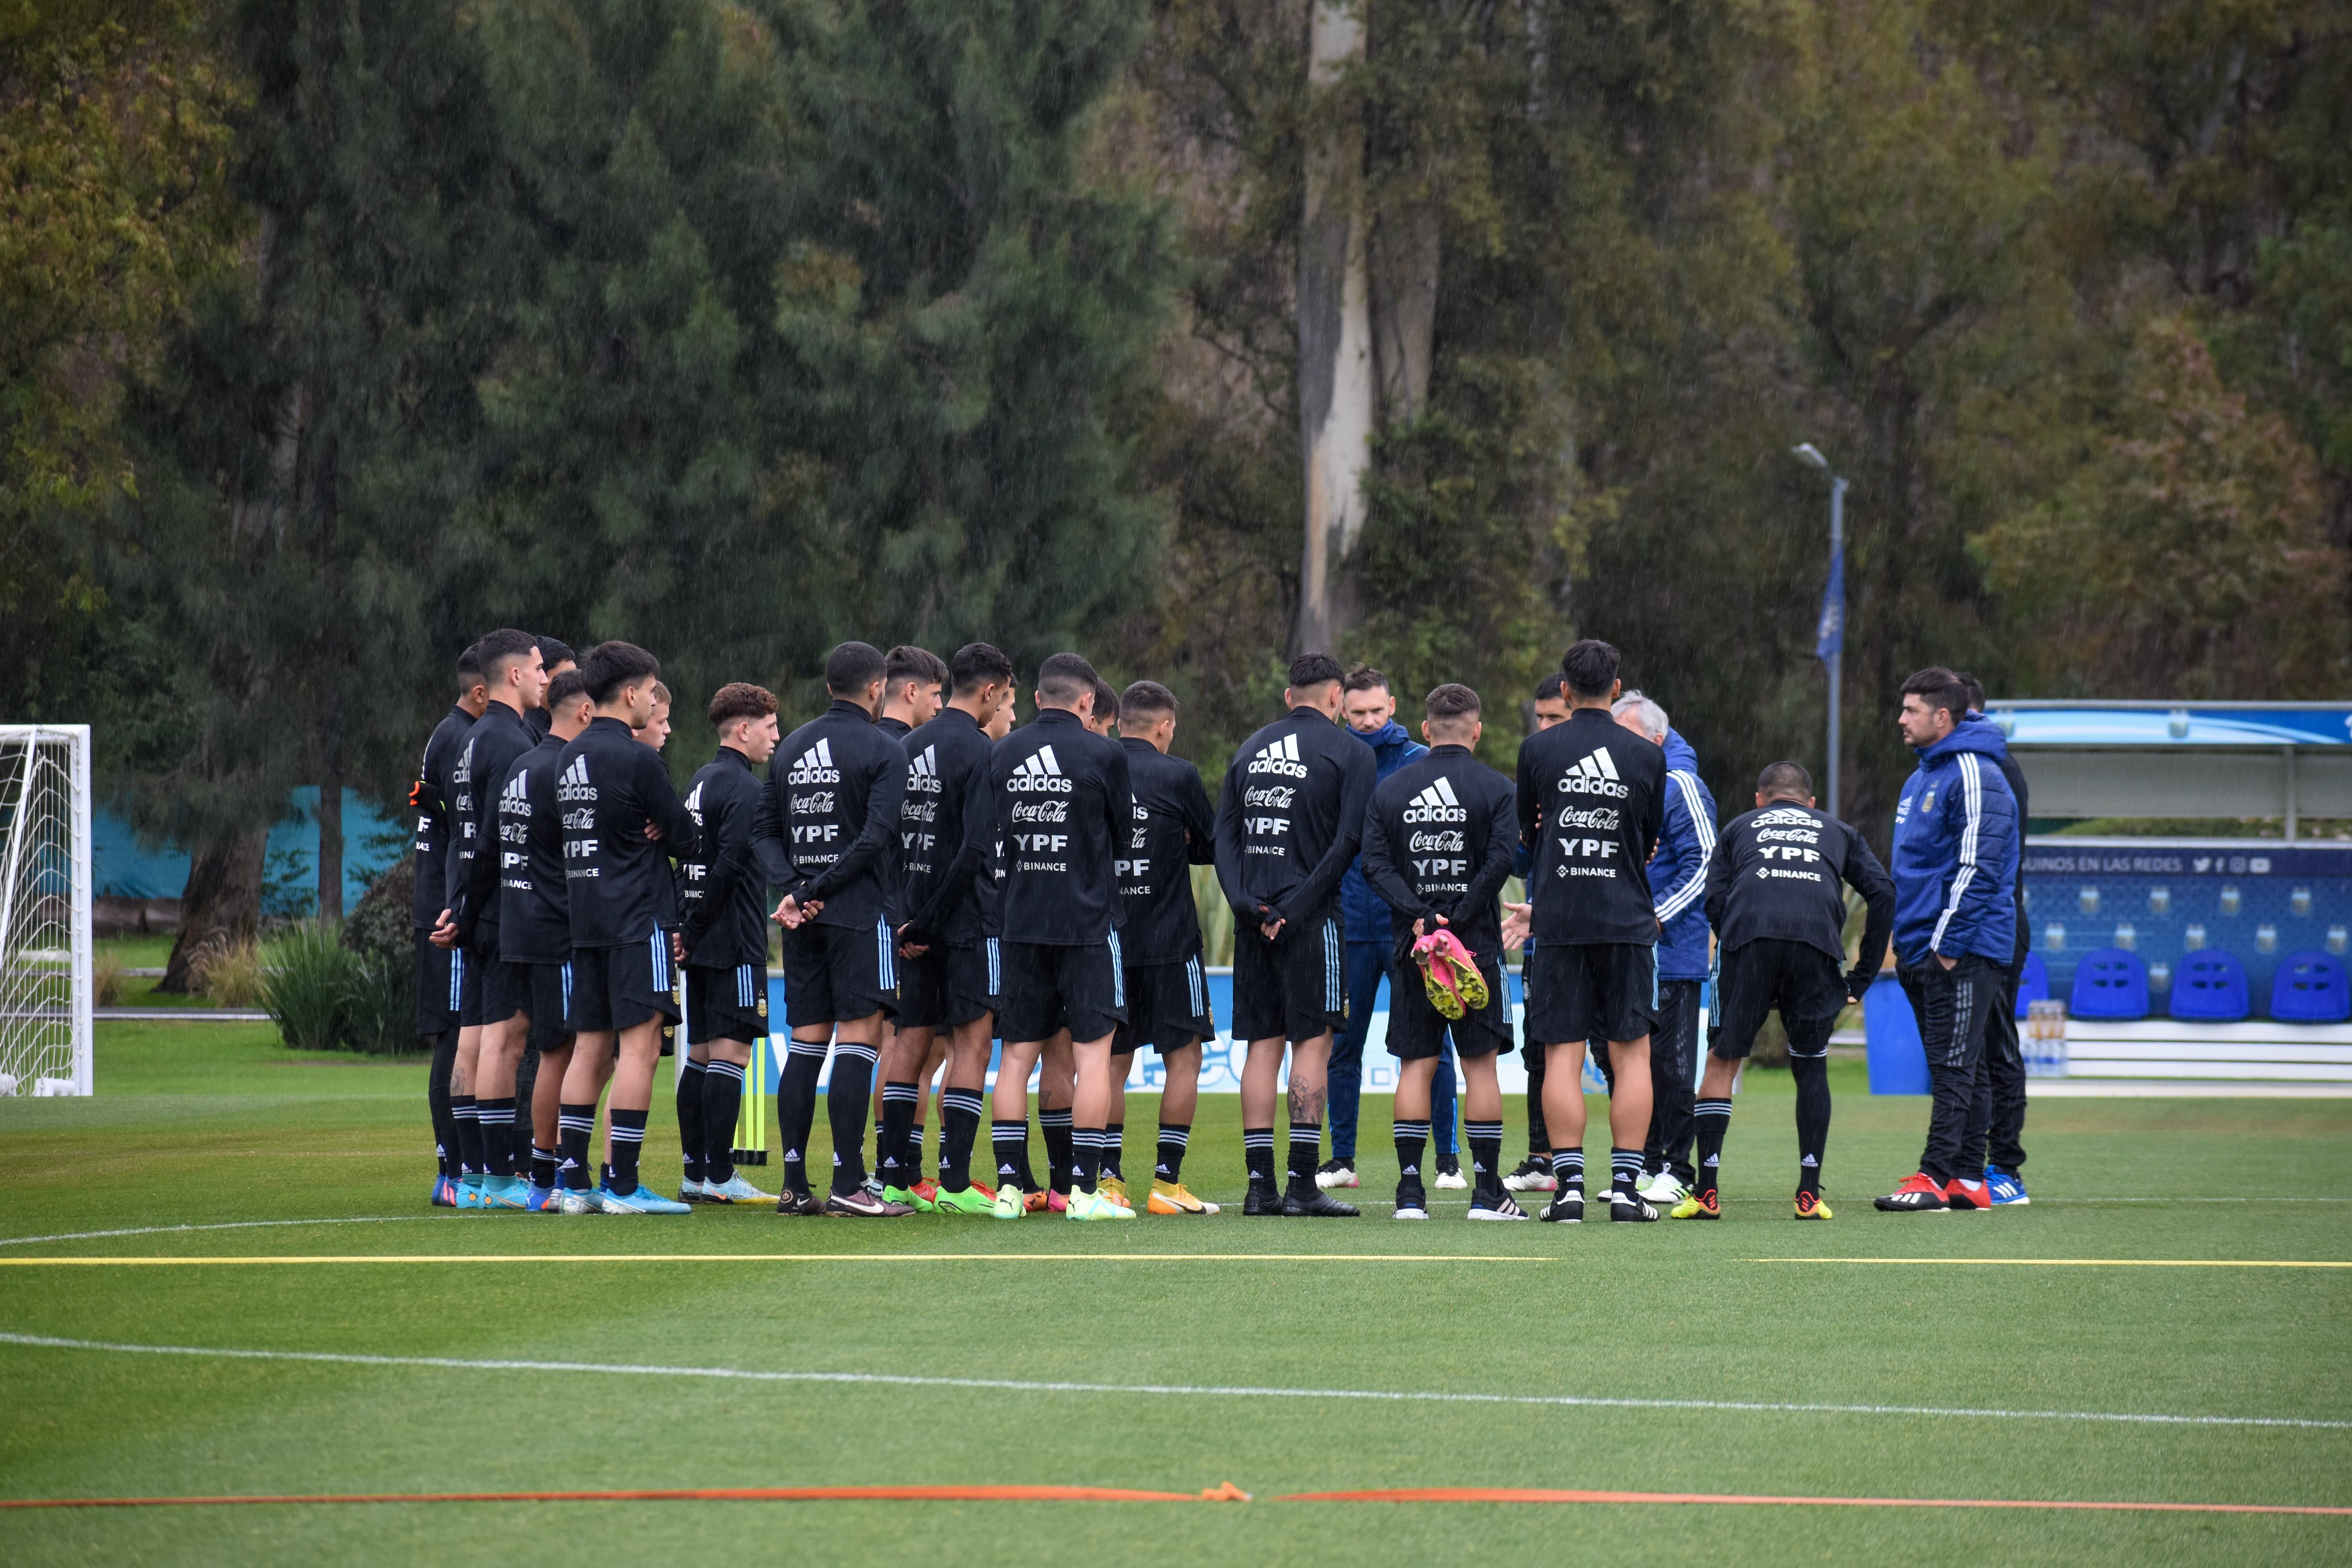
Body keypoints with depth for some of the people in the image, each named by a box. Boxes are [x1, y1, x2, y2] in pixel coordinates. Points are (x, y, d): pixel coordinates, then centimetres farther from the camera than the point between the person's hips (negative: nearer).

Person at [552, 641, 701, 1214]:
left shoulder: (569, 758, 13)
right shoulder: (636, 759, -12)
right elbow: (687, 839, -8)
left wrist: (647, 830, 8)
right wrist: (674, 832, 14)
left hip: (585, 923, 8)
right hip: (636, 922, -8)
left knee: (590, 1049, 10)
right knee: (640, 1047, -7)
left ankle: (573, 1182, 8)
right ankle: (623, 1186, -11)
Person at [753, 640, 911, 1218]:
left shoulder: (791, 748, 13)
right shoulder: (883, 750, -6)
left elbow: (764, 830, 9)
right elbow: (878, 835, -15)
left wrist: (792, 888, -3)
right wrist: (814, 891, -12)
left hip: (803, 918, 6)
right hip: (860, 910, -6)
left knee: (805, 1042, 8)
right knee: (858, 1040, -7)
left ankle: (795, 1184, 7)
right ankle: (848, 1185, -12)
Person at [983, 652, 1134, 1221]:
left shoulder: (1001, 753, 5)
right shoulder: (1104, 755, -6)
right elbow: (1123, 834, 4)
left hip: (1019, 920, 4)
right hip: (1088, 919, -4)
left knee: (1017, 1055, 8)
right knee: (1093, 1052, -1)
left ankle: (1009, 1187, 4)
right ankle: (1085, 1189, -5)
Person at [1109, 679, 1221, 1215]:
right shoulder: (1178, 775, -8)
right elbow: (1211, 848, 4)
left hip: (1106, 942, 4)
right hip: (1170, 942, -4)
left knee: (1113, 1060, 11)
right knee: (1184, 1056, 4)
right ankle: (1167, 1181, -2)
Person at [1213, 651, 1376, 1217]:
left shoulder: (1251, 748, 14)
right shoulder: (1349, 752, -1)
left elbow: (1224, 833, 8)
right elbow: (1348, 841, -10)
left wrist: (1245, 902, -2)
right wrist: (1297, 907, -11)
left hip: (1254, 917, 5)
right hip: (1310, 916, -5)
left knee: (1262, 1044, 7)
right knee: (1312, 1042, -3)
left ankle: (1260, 1182, 5)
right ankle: (1303, 1185, -7)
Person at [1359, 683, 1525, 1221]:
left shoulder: (1389, 789, 7)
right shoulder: (1495, 788, -1)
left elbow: (1374, 863, -3)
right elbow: (1501, 860, -12)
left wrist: (1420, 916, -11)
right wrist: (1457, 920, -11)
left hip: (1410, 947, 2)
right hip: (1477, 944, -2)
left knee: (1415, 1065, 5)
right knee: (1480, 1064, 4)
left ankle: (1410, 1191, 0)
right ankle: (1487, 1191, 4)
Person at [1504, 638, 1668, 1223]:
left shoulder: (1538, 749, -1)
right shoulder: (1647, 757, 3)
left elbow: (1525, 834, 10)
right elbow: (1649, 845, 11)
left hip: (1559, 925, 0)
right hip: (1627, 921, 1)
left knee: (1562, 1057, 2)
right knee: (1631, 1054, 3)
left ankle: (1569, 1186, -4)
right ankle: (1626, 1189, -2)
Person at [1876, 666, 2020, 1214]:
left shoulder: (1973, 778, -13)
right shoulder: (1922, 778, 18)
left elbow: (1978, 867, -19)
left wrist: (1949, 943, -21)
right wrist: (1907, 942, 20)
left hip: (1962, 953, -10)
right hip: (1922, 952, 10)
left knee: (1953, 1067, -9)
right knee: (1947, 1068, 10)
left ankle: (1936, 1177, -12)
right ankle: (1966, 1179, 12)